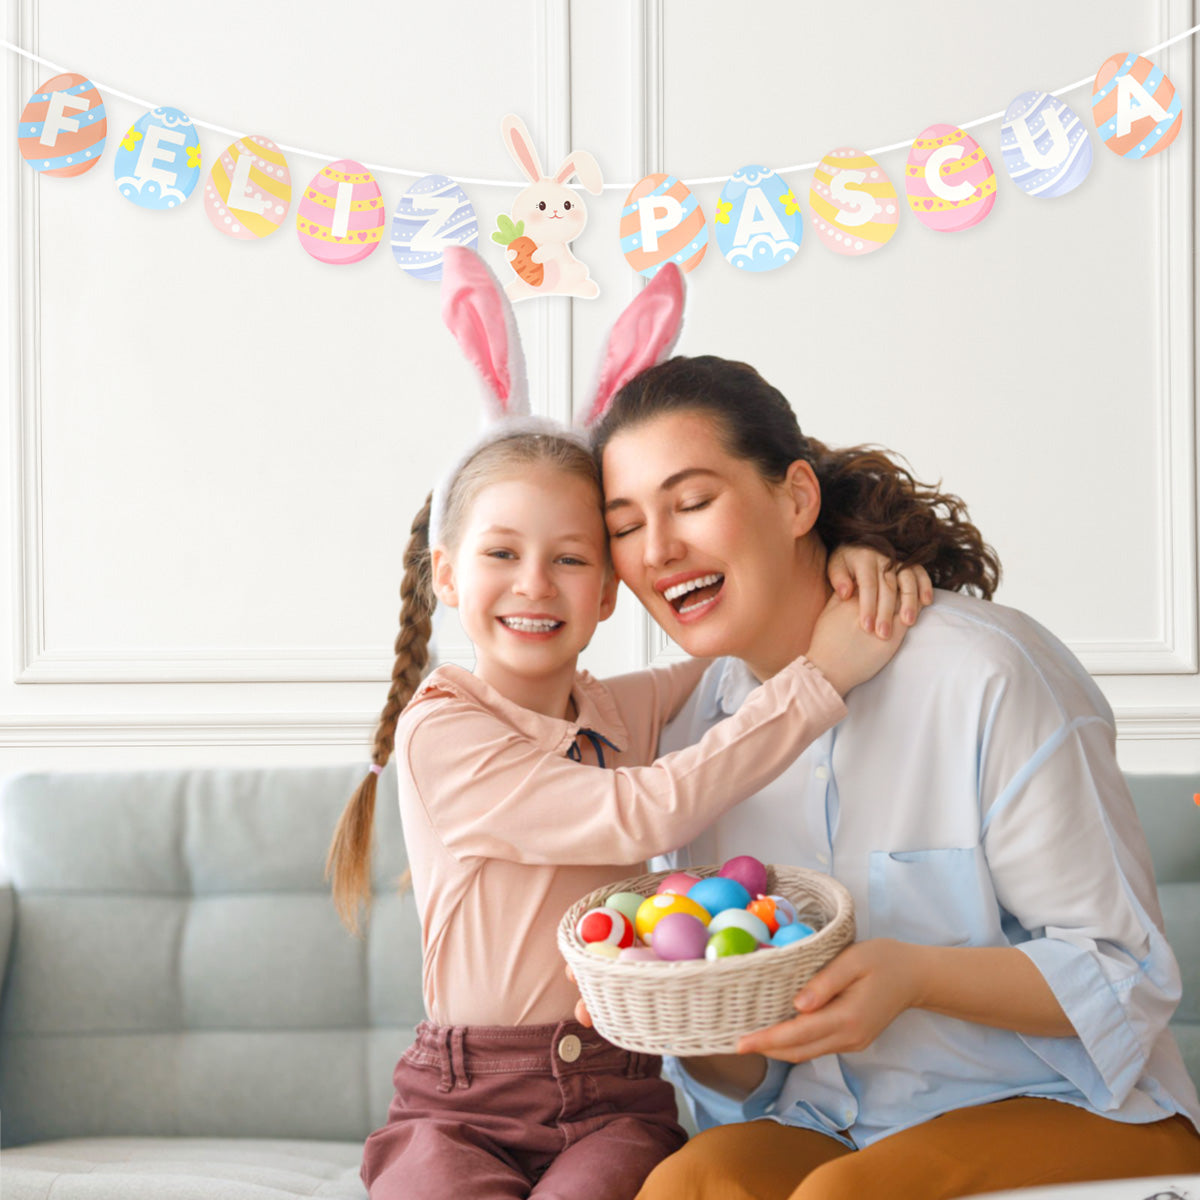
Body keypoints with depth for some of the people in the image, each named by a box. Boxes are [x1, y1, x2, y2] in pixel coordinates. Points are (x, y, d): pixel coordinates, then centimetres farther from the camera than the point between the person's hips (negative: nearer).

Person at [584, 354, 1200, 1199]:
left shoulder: (988, 676, -15)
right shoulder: (696, 732, 4)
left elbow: (1126, 976, -11)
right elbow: (750, 1078, 9)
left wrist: (912, 977, -27)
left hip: (1070, 1116, -4)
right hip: (831, 1131, 4)